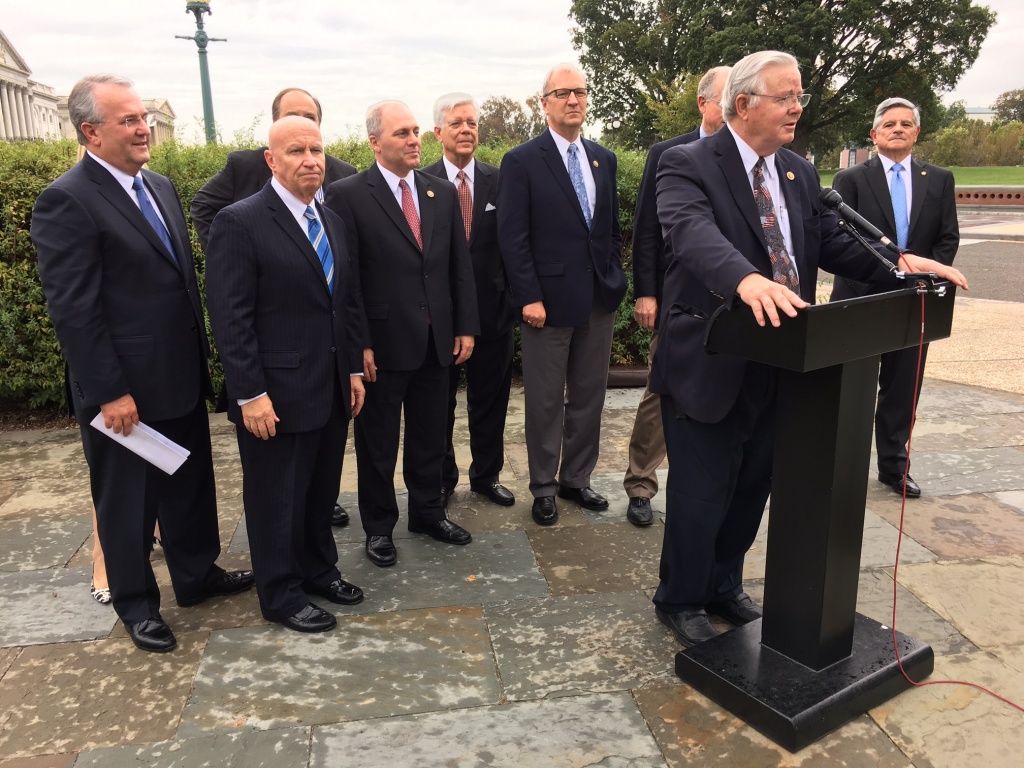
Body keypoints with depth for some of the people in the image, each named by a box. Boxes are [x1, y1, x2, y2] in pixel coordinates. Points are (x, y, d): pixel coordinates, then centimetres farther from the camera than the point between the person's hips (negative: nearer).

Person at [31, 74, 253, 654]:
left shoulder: (161, 187, 9)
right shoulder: (67, 202, -15)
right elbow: (73, 309, -18)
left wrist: (201, 352, 12)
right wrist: (109, 392, -18)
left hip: (182, 378, 7)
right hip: (125, 392, -7)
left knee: (191, 484, 20)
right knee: (127, 501, 11)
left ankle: (198, 574, 39)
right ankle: (136, 603, 30)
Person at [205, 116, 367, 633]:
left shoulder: (331, 222, 11)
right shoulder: (239, 223, -12)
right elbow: (230, 319, -16)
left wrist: (354, 369, 11)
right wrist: (250, 395, -18)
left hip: (332, 391, 7)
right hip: (277, 394, -7)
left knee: (322, 490, 19)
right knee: (277, 498, 8)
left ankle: (318, 569, 38)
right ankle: (281, 595, 26)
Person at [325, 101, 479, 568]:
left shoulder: (442, 192, 7)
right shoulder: (348, 194, -8)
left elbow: (460, 266, 8)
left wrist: (466, 326, 4)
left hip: (436, 340, 5)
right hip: (381, 343, -4)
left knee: (430, 436, 17)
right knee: (378, 442, 11)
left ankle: (428, 512, 36)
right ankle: (378, 526, 28)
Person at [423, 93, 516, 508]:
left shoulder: (499, 181, 2)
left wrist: (513, 298, -5)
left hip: (492, 309, 2)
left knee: (490, 399, 14)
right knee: (439, 401, 12)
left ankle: (486, 475, 33)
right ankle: (441, 479, 31)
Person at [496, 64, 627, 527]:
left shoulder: (603, 159, 12)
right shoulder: (522, 161, -5)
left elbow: (612, 228, 16)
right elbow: (513, 238, -9)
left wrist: (616, 280, 8)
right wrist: (529, 298, -14)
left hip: (600, 299, 5)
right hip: (549, 300, -5)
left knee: (589, 396, 13)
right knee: (546, 402, 6)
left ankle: (577, 479, 28)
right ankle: (543, 488, 21)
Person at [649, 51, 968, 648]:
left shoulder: (800, 172, 11)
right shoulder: (688, 164, -12)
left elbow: (831, 241, 9)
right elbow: (692, 231, -31)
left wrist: (897, 262, -10)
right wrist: (747, 279, -49)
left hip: (777, 362, 7)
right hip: (710, 362, -7)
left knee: (752, 487, 19)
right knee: (700, 493, 5)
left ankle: (724, 588, 40)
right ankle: (680, 601, 28)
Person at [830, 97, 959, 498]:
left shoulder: (939, 180, 9)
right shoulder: (850, 179, -1)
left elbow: (948, 238, 7)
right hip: (860, 300, -3)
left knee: (902, 389, 11)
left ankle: (893, 465, 24)